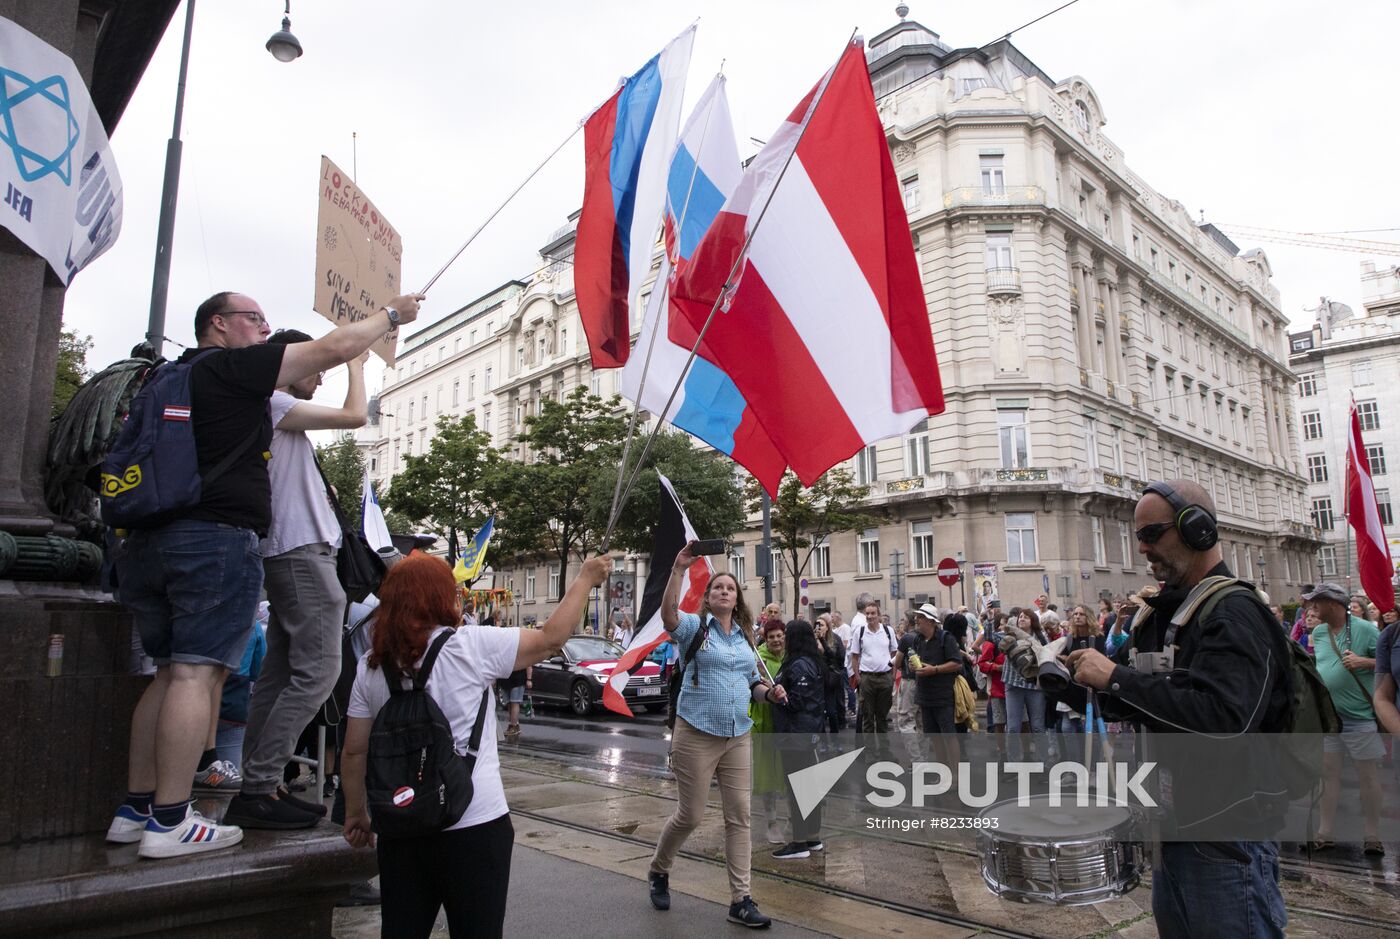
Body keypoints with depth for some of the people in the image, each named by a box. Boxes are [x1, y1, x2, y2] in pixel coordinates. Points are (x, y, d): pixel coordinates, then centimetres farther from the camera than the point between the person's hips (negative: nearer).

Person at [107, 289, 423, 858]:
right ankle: (170, 821, -8)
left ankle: (135, 809, 15)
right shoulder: (234, 366, -3)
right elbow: (334, 348, -3)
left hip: (151, 542, 9)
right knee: (197, 673, -9)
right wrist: (390, 314, 8)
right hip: (217, 539, -9)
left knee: (171, 672, 13)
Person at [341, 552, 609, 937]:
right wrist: (585, 579, 6)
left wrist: (355, 813, 18)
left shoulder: (371, 666, 1)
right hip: (474, 826, -4)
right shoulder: (471, 646, -13)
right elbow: (551, 639, -5)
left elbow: (355, 751, 5)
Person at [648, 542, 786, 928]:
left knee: (739, 817, 5)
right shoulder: (694, 626, -5)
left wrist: (770, 692, -1)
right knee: (690, 814, 4)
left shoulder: (745, 636, 13)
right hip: (696, 735, -5)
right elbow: (667, 614, -27)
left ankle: (740, 900, 14)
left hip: (738, 737, 5)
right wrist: (679, 569, -37)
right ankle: (658, 871, 31)